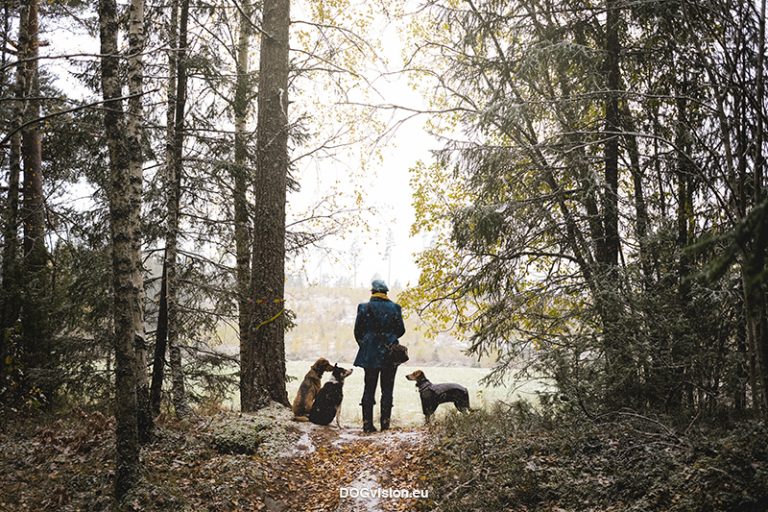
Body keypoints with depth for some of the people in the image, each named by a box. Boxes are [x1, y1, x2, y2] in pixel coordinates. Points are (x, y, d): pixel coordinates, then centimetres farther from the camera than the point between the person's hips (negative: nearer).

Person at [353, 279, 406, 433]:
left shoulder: (364, 307, -3)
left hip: (370, 355, 0)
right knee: (387, 389, 8)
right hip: (390, 354, 0)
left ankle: (367, 423, 5)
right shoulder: (394, 308, -3)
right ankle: (385, 422, 6)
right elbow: (401, 330, 3)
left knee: (369, 389, 7)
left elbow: (358, 331, 0)